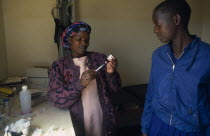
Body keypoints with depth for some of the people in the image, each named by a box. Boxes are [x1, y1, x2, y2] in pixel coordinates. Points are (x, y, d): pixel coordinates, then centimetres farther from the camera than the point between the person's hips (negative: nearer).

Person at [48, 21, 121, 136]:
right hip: (77, 122, -1)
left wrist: (111, 74, -22)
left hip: (103, 119, 2)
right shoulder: (59, 66, -7)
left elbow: (114, 90, -3)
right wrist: (80, 84, -29)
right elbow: (55, 99, -16)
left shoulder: (99, 59, -4)